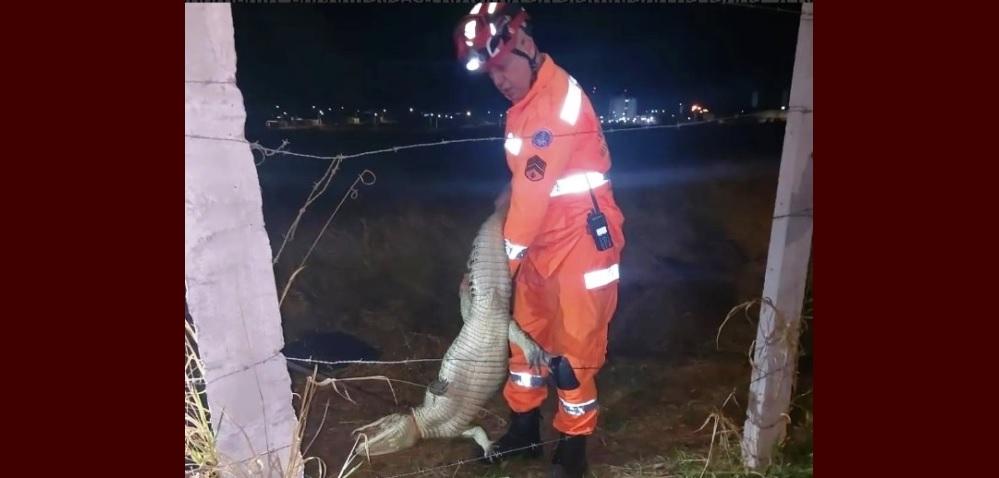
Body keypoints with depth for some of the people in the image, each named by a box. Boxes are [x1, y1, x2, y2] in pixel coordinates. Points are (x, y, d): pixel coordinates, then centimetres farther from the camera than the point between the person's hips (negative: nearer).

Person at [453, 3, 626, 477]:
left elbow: (536, 189, -21)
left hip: (580, 244, -9)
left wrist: (505, 256, -15)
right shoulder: (526, 102, 9)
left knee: (572, 349, 5)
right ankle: (524, 428, 37)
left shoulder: (559, 98, -20)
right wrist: (504, 199, 0)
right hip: (540, 246, 9)